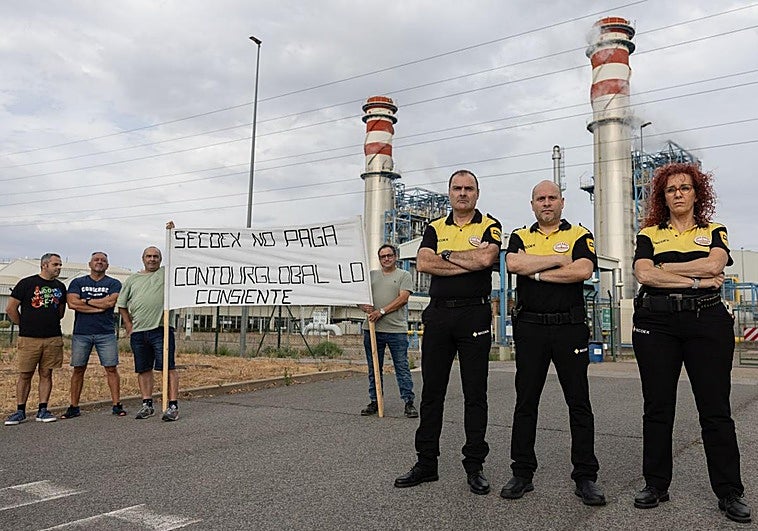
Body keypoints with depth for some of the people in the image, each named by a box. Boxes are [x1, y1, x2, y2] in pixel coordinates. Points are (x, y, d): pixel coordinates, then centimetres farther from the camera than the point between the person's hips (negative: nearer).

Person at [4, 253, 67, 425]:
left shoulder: (60, 287, 11)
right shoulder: (27, 283, -2)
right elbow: (11, 308, 0)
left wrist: (51, 323, 13)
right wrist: (25, 325, 5)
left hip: (53, 338, 3)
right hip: (29, 339, -3)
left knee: (46, 374, 6)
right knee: (25, 375, 2)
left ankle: (43, 410, 12)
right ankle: (20, 411, 12)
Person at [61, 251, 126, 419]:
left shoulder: (113, 284, 9)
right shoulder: (77, 283, 13)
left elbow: (111, 302, -9)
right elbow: (72, 303, -4)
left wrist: (86, 300, -1)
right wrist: (100, 306, -7)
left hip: (106, 333, -1)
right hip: (81, 333, 1)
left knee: (111, 368, -2)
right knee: (78, 369, 5)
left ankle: (117, 405, 2)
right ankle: (74, 407, 13)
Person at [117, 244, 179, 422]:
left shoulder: (166, 273, 7)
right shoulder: (132, 279, 17)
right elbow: (122, 305, 20)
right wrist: (128, 325, 11)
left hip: (161, 329, -4)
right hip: (138, 332, 4)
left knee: (168, 367, -6)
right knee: (143, 369, 10)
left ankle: (173, 405, -4)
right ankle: (147, 405, 20)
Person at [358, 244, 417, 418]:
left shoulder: (404, 275, 4)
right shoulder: (371, 275, 16)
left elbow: (403, 298, -8)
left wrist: (381, 311, -15)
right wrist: (364, 306, -9)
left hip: (397, 330, -4)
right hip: (372, 329, 4)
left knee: (402, 368, 0)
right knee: (374, 368, 10)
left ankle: (409, 402, 7)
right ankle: (374, 401, 20)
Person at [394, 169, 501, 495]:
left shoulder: (489, 226, 5)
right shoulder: (435, 228, 13)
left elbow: (486, 258, -16)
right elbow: (423, 263, -4)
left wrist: (447, 255, -6)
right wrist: (467, 264, -9)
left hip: (474, 314, -3)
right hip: (438, 313, 3)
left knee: (475, 394, 3)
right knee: (431, 392, 7)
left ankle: (474, 466, 14)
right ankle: (426, 463, 18)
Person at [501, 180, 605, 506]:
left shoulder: (580, 235, 6)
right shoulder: (520, 237, 12)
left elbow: (584, 270, -14)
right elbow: (513, 264, -11)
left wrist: (537, 272, -9)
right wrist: (559, 259, -9)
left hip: (570, 328, -1)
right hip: (529, 328, 2)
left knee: (579, 404, 3)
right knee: (525, 403, 6)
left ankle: (585, 477, 13)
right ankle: (522, 474, 17)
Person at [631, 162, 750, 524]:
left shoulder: (714, 233, 13)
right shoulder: (649, 234, 11)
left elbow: (714, 264, -9)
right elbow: (643, 274, -7)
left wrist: (665, 268, -6)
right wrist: (697, 281, -10)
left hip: (707, 321, 0)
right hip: (656, 322, 1)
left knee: (715, 409, 1)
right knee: (657, 408, 5)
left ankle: (730, 492, 12)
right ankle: (655, 485, 17)